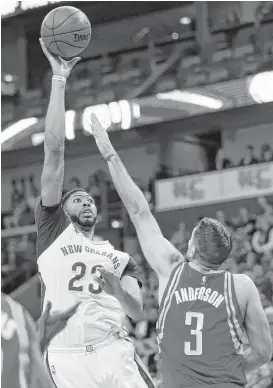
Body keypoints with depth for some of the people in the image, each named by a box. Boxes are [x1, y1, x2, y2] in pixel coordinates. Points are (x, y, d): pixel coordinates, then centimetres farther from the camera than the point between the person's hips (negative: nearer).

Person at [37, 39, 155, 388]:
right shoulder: (53, 230, 15)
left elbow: (136, 311, 13)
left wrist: (116, 288, -8)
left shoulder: (119, 258, 25)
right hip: (67, 359, -3)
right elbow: (54, 150, 9)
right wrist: (59, 80, 6)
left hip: (114, 352, 3)